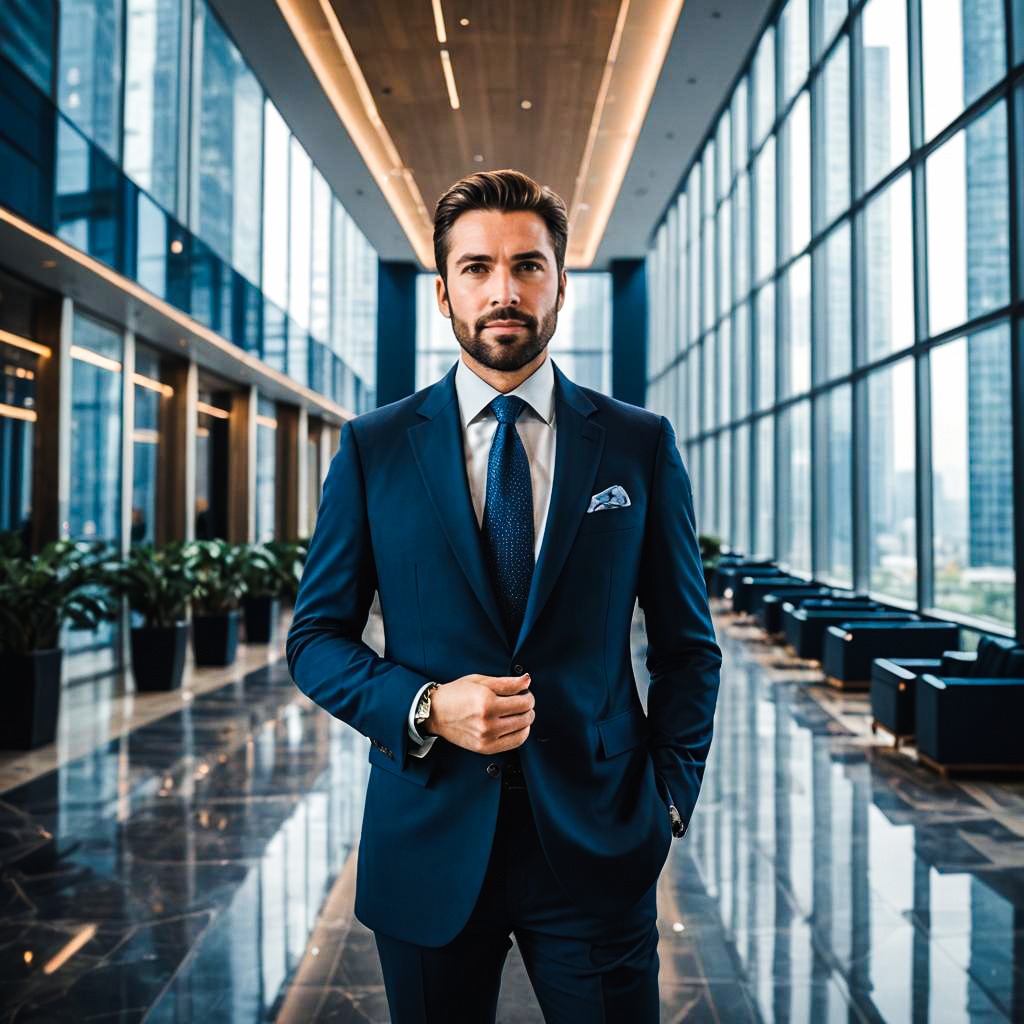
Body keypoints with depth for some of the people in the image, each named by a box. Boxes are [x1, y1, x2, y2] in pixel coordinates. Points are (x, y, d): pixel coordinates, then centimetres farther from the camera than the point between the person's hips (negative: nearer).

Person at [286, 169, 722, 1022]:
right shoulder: (374, 449, 0)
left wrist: (669, 796, -3)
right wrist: (426, 708, -14)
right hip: (428, 842, 1)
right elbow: (315, 637, 2)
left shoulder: (641, 446, 1)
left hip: (596, 843, 0)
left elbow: (687, 644, 6)